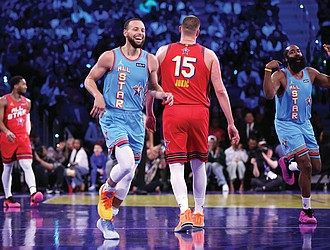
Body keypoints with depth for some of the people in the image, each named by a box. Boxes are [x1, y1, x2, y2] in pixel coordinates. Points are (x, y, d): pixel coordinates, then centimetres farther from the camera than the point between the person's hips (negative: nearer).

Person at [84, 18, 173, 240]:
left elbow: (153, 87, 19)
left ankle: (107, 219, 20)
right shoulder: (110, 57, -3)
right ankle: (106, 190, 8)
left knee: (129, 174, 5)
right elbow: (89, 80, 4)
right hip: (112, 116, -4)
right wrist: (98, 95, -16)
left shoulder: (150, 61, 6)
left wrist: (163, 95, -3)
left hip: (136, 119, 5)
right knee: (126, 163, -25)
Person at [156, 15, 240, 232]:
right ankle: (199, 213, 25)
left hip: (173, 111, -1)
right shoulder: (209, 55, 6)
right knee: (198, 164, 17)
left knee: (176, 166, -3)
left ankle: (185, 212, -22)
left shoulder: (164, 51, 8)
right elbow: (220, 91, 3)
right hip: (199, 113, 1)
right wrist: (231, 123, 7)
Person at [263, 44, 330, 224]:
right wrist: (268, 70, -35)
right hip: (286, 125, -6)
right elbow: (269, 94, -29)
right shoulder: (280, 76, -13)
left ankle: (287, 164, 37)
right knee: (306, 165, -17)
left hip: (305, 124, 6)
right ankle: (306, 211, -6)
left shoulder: (311, 73, 4)